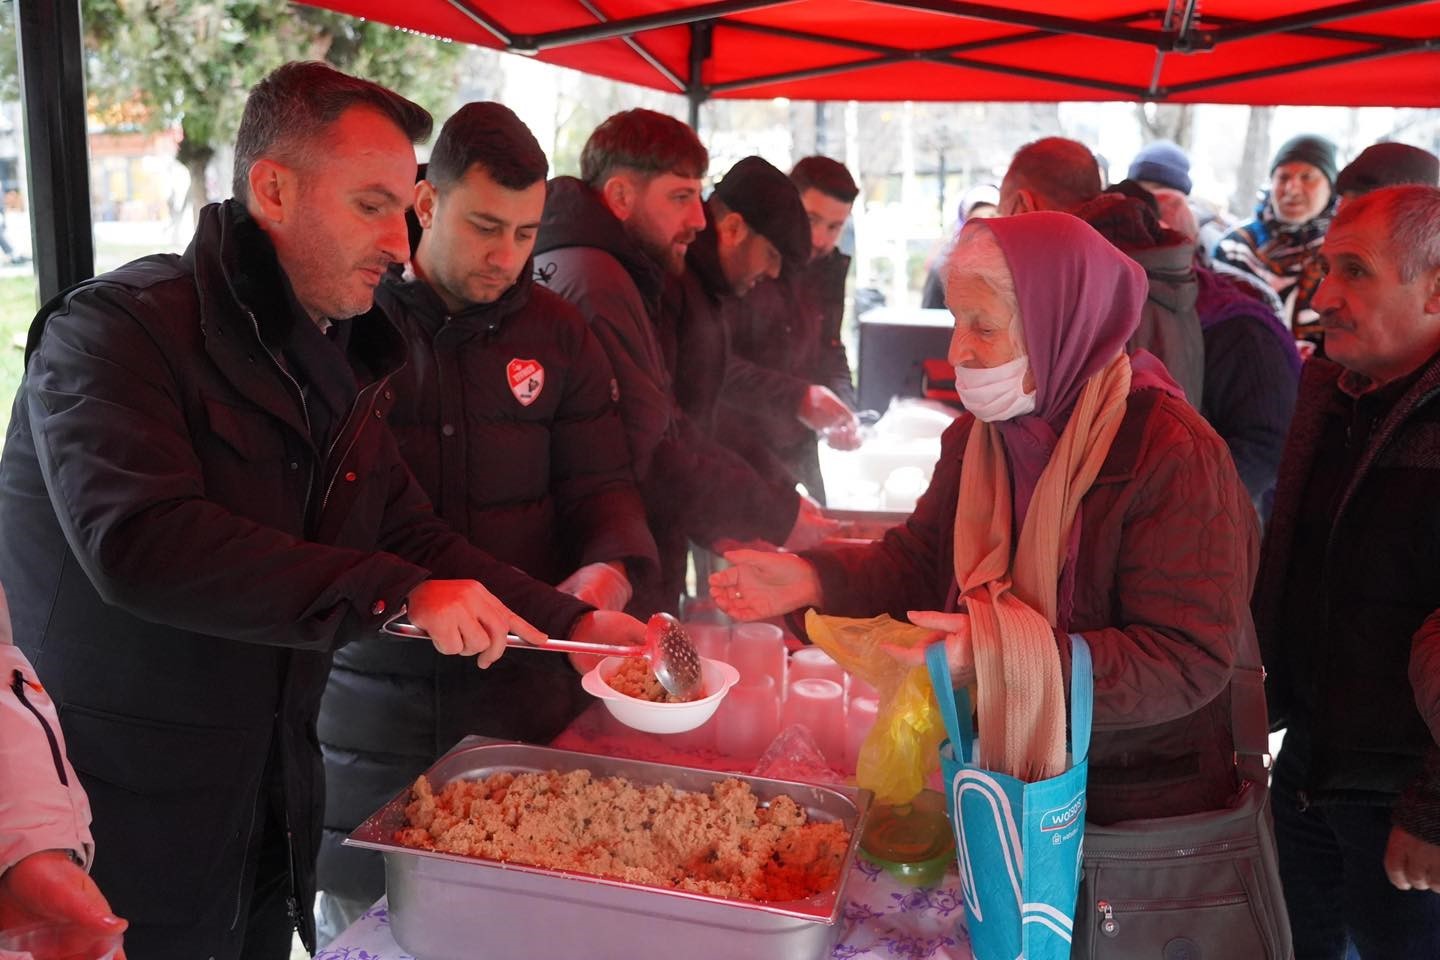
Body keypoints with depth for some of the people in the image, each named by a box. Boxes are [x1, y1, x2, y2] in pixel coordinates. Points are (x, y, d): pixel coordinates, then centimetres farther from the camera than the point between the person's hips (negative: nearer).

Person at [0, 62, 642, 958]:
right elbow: (140, 545, -32)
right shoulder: (116, 330, -17)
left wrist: (570, 622, -4)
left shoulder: (339, 362, 7)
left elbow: (410, 535, 8)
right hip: (119, 813, -7)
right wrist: (396, 593, -33)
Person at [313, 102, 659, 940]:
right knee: (362, 922, 13)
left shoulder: (556, 334, 5)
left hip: (524, 689, 2)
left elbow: (600, 482, 6)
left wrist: (608, 569, -15)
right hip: (372, 695, -1)